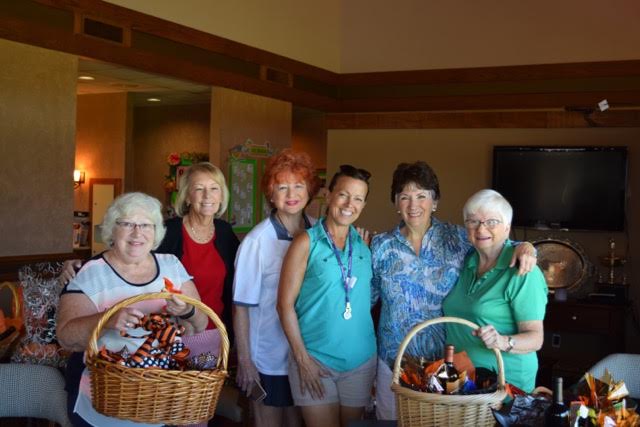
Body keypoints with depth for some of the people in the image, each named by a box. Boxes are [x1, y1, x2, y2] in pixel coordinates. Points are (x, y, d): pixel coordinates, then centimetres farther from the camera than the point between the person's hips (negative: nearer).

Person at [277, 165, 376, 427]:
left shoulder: (364, 245, 6)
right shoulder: (307, 243, -6)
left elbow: (369, 298, 12)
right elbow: (285, 304, -7)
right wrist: (302, 357, -11)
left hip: (361, 360, 4)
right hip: (315, 359, -4)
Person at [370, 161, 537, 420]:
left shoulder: (456, 238, -2)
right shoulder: (382, 246, 1)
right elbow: (366, 298, 7)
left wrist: (524, 247, -18)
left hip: (444, 359, 0)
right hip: (394, 359, 1)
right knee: (392, 419, 12)